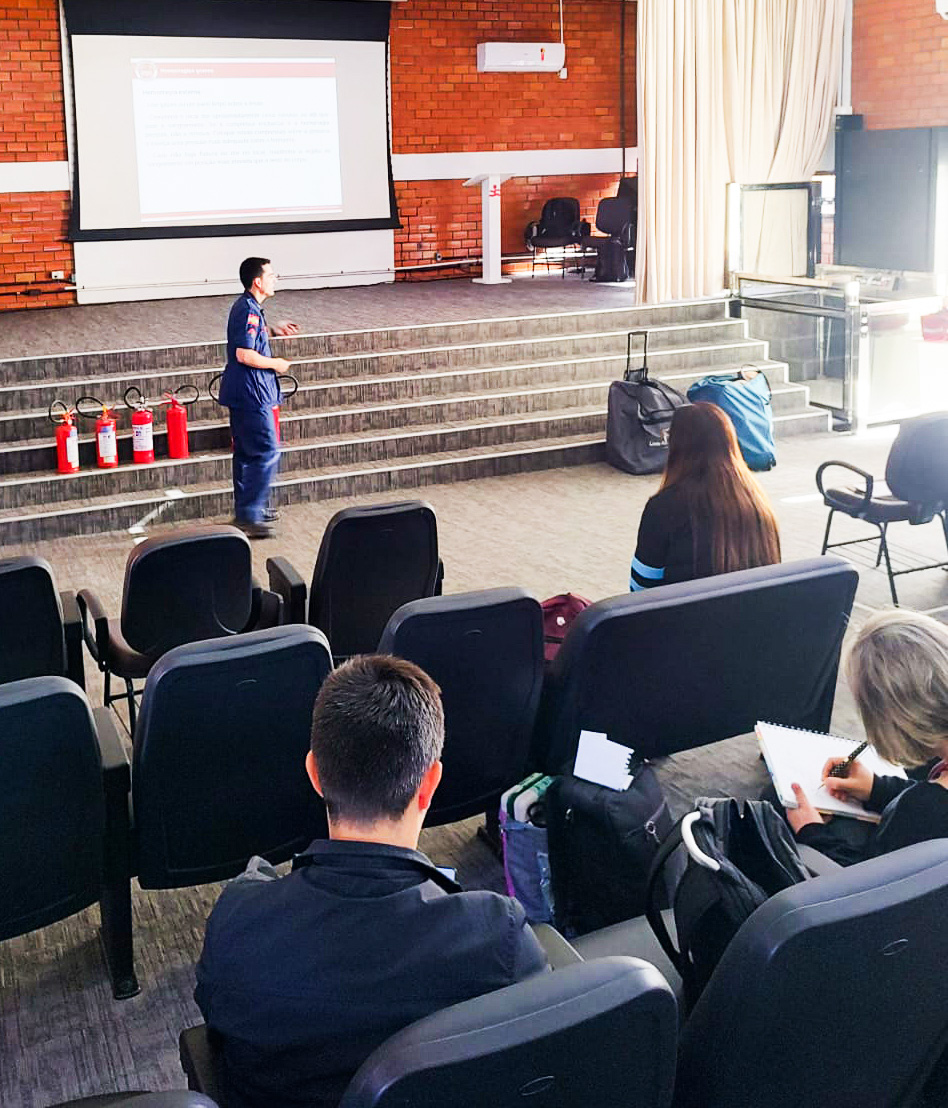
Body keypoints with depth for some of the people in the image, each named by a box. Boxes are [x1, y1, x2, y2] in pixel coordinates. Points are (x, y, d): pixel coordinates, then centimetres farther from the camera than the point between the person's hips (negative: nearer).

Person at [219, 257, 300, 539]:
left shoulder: (247, 307, 13)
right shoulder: (248, 310, -19)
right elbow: (245, 354, -25)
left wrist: (273, 330, 17)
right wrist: (276, 364, -12)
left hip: (243, 394, 11)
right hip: (250, 393, -11)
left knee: (247, 453, 17)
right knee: (266, 453, -10)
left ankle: (247, 510, 26)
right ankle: (248, 515, -9)